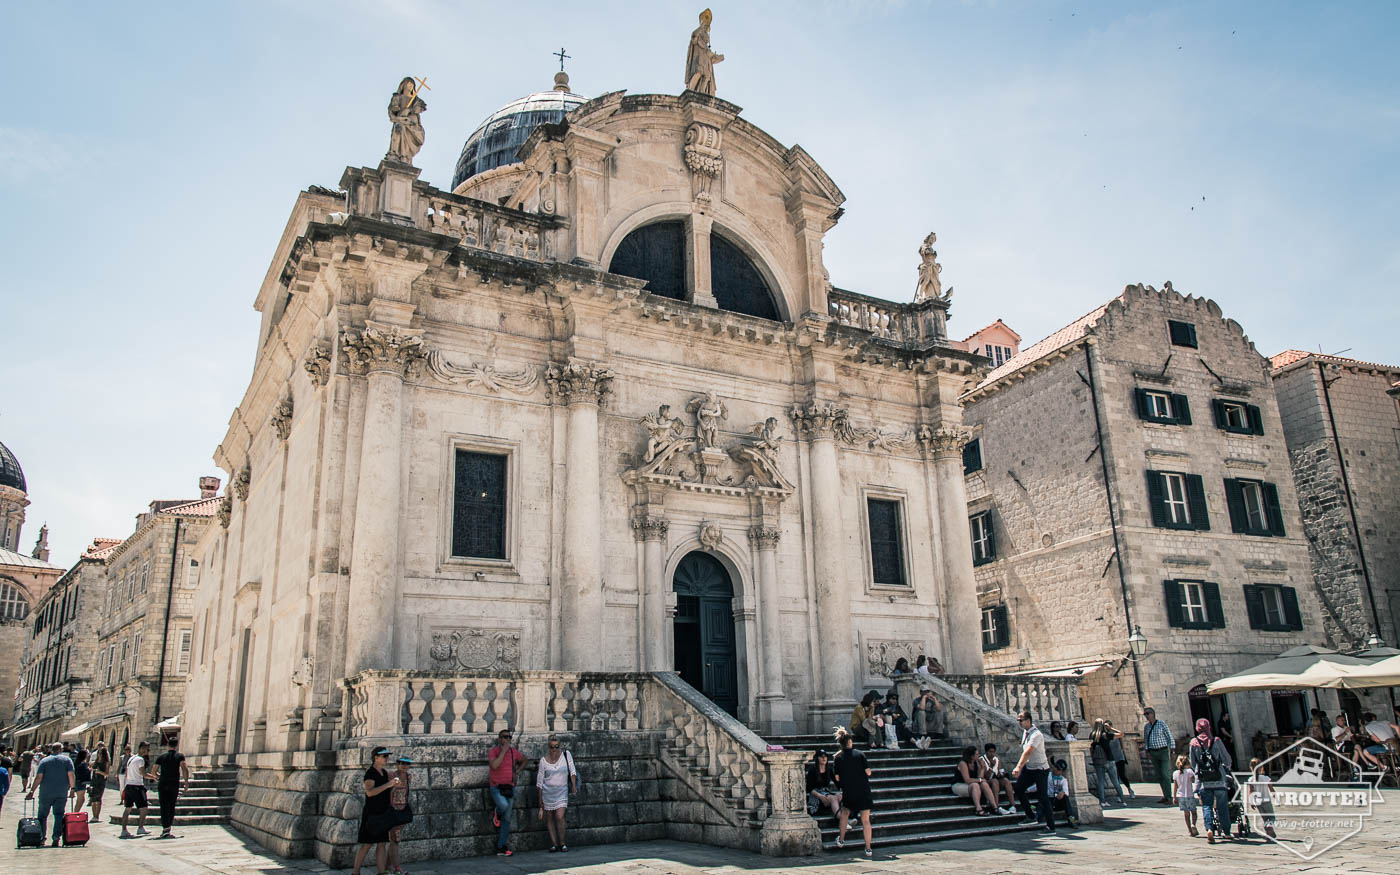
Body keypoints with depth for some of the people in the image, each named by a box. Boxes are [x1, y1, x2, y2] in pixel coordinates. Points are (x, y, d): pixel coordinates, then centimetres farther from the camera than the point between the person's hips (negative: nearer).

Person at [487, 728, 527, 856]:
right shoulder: (493, 751, -8)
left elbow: (524, 760, 25)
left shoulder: (514, 752, 5)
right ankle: (496, 815, 3)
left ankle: (501, 847, 11)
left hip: (509, 788, 4)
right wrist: (503, 751, -22)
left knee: (507, 819, 4)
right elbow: (494, 766, -27)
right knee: (503, 805, -33)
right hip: (497, 788, -4)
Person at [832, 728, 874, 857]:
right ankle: (868, 849, 6)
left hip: (848, 792, 1)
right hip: (863, 791, -1)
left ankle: (841, 840, 29)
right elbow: (868, 772, -4)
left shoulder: (838, 758, -3)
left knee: (845, 812, 27)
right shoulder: (859, 754, -6)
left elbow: (837, 778, 1)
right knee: (865, 820, 6)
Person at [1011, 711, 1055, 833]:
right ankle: (1031, 816, 15)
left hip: (1040, 769, -8)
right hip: (1029, 768, 8)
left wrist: (1018, 767, -42)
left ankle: (1051, 826, 5)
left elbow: (1028, 752, -34)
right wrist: (1021, 767, 16)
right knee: (1018, 788, 2)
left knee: (1042, 797, -5)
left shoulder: (1037, 734, -23)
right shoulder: (1025, 731, 4)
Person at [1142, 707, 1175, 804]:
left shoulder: (1162, 723, -4)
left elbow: (1169, 736, -3)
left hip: (1163, 751, -5)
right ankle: (1165, 795, 11)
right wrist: (1147, 750, 10)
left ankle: (1169, 797, -9)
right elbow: (1145, 739, 17)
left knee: (1166, 774, -11)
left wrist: (1172, 748, -8)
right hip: (1153, 753, 5)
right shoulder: (1146, 726, 10)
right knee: (1159, 776, 5)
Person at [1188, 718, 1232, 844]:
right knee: (1222, 806, 12)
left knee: (1207, 806, 4)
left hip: (1204, 781, 0)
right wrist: (1227, 768, 21)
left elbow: (1192, 763, 3)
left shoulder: (1193, 743, -1)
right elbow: (1226, 758, 1)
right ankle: (1226, 831, 20)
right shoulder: (1216, 741, -4)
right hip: (1219, 779, 0)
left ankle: (1209, 829, -14)